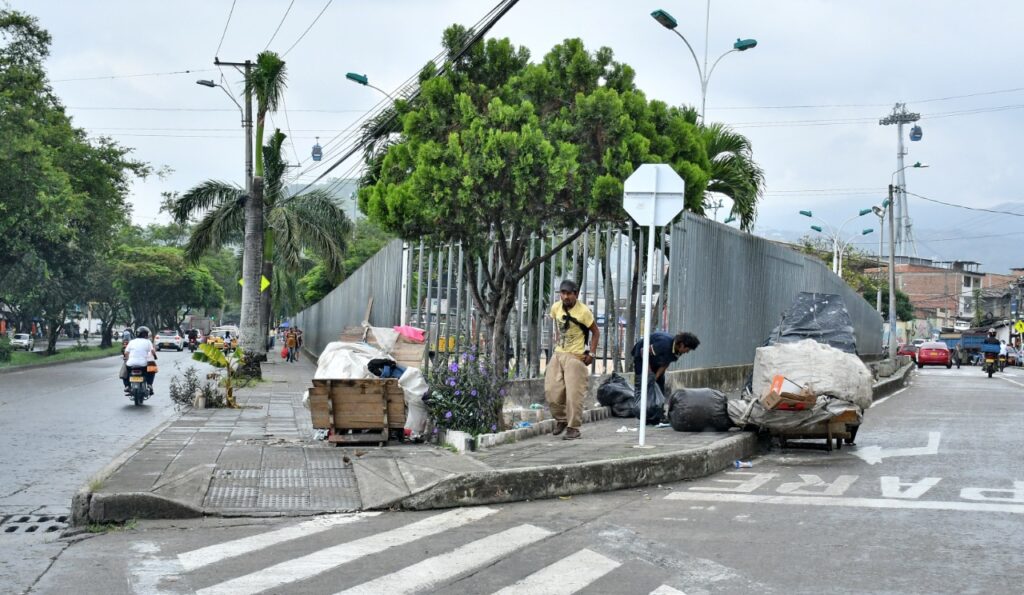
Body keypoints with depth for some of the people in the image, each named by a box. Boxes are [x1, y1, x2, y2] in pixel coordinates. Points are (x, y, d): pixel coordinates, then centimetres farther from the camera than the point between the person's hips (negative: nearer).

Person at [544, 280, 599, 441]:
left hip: (575, 357, -5)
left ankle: (573, 428, 2)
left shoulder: (583, 311, -14)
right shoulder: (556, 308, 1)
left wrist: (591, 354, -10)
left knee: (573, 394, -8)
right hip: (558, 354, 5)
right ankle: (561, 420, 23)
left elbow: (596, 332, -5)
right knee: (551, 391, 1)